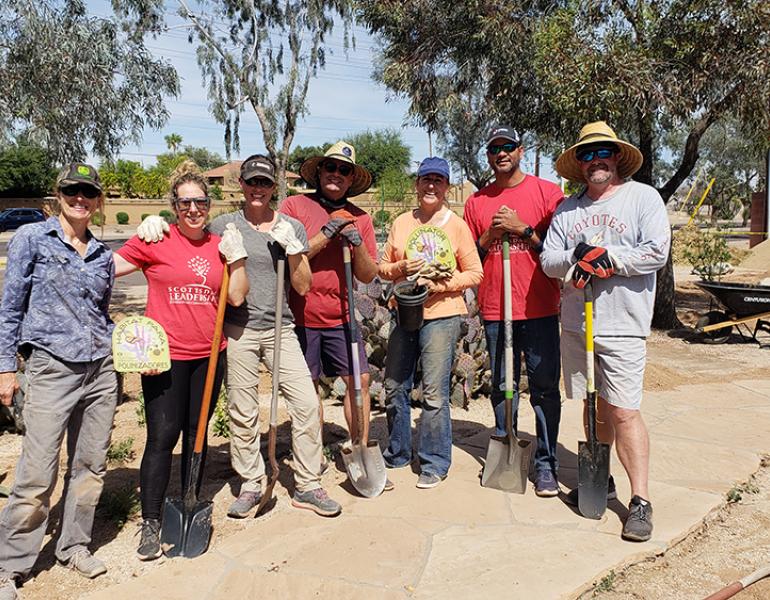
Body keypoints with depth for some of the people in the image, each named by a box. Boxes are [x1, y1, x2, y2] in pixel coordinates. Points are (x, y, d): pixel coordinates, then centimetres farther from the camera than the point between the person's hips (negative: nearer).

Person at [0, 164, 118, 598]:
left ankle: (75, 546, 30)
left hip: (101, 370, 5)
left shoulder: (102, 254, 11)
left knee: (91, 466, 11)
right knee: (37, 476, -3)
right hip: (52, 368, -4)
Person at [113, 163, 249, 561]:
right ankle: (150, 523, 13)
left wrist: (236, 257, -4)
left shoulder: (220, 245, 8)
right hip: (165, 354, -4)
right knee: (162, 437, -2)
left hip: (208, 355, 4)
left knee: (197, 434, 13)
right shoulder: (155, 241, -3)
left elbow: (236, 298, 4)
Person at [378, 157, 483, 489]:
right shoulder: (401, 223, 11)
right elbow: (383, 268, 13)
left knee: (434, 393, -4)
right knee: (394, 388, 12)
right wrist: (402, 267, -8)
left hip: (441, 315, -4)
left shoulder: (457, 225, 1)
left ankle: (434, 463, 12)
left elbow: (474, 273, 0)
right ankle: (397, 454, 30)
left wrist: (442, 284, -14)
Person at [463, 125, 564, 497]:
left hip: (540, 308, -2)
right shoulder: (477, 202, 12)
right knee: (502, 387, 10)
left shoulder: (547, 192, 3)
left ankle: (546, 465, 12)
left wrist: (522, 229, -11)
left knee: (544, 388, 1)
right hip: (495, 309, 3)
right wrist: (491, 234, -4)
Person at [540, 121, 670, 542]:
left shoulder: (643, 196, 1)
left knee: (623, 411, -7)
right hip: (575, 324, 5)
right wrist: (576, 257, -14)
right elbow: (548, 261, 6)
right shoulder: (567, 208, 13)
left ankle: (640, 500, 3)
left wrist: (606, 256, -14)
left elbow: (657, 252, -10)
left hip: (622, 325, -4)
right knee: (595, 405, 14)